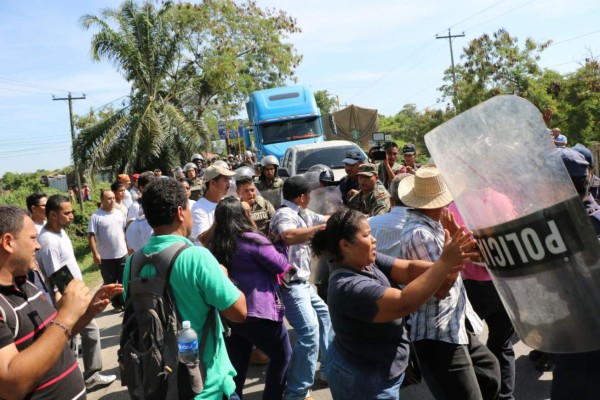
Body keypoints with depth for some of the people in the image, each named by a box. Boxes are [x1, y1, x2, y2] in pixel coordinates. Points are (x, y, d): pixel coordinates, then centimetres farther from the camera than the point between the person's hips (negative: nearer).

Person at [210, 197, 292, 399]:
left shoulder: (216, 245, 1)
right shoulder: (251, 239, -17)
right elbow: (281, 265, -12)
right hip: (258, 312, -6)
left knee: (236, 367, 16)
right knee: (282, 356, 13)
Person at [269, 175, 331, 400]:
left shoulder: (302, 213, 11)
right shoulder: (285, 214, -18)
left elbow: (326, 219, 24)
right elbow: (289, 237, -40)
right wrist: (319, 228, -37)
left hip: (302, 282, 11)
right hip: (290, 284, -11)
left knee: (324, 316, 23)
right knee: (309, 332, -17)